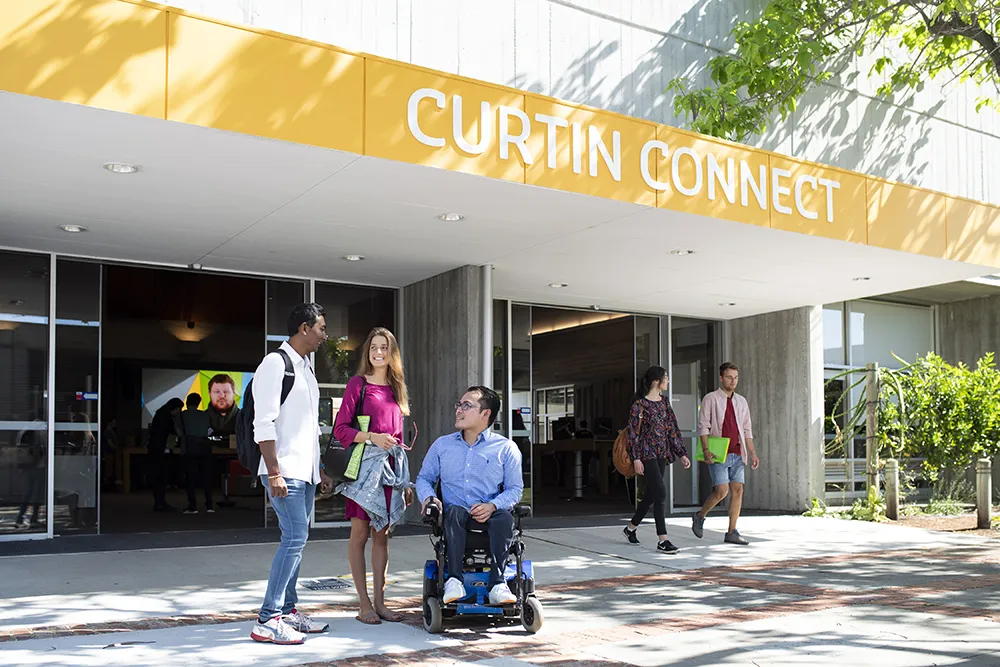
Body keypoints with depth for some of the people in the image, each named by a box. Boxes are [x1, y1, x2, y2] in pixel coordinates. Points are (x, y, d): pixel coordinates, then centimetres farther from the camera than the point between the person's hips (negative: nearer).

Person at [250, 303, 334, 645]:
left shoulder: (306, 368, 19)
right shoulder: (275, 364, -10)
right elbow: (264, 423, -17)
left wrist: (319, 469, 22)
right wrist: (274, 472, -21)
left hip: (305, 472, 9)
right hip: (285, 472, -9)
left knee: (296, 539, 11)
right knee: (295, 538, -13)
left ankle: (287, 610, 20)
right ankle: (267, 621, -9)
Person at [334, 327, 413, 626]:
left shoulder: (396, 389, 15)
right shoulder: (358, 384, -2)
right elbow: (340, 429, -7)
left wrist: (405, 479, 16)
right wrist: (372, 437, -20)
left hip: (389, 468, 5)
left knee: (382, 534, 7)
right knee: (360, 533, 0)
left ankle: (380, 601, 13)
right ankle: (364, 604, 5)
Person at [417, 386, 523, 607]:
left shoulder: (506, 448, 9)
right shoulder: (442, 445, 18)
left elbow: (515, 489, 4)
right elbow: (424, 478, 19)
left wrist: (492, 505, -15)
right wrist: (428, 497, -4)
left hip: (489, 515, -1)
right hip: (456, 521, 1)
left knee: (505, 518, -34)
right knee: (454, 511, -35)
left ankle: (497, 583, -35)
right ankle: (454, 580, -38)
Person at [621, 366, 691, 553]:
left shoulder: (664, 403, 13)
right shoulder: (640, 404, -9)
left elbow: (673, 429, 14)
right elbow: (634, 432, -10)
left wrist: (682, 453, 10)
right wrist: (636, 458, -15)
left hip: (662, 454, 8)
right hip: (647, 454, -8)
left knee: (651, 494, 13)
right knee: (660, 493, -14)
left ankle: (631, 527, 32)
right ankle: (662, 540, -12)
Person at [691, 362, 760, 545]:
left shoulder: (741, 401, 15)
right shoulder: (710, 399, -1)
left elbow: (747, 430, 17)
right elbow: (703, 426, -6)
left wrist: (752, 453, 9)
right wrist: (706, 450, -18)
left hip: (737, 454, 5)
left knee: (737, 490, -1)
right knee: (722, 491, -12)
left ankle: (732, 532, 6)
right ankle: (700, 516, 13)